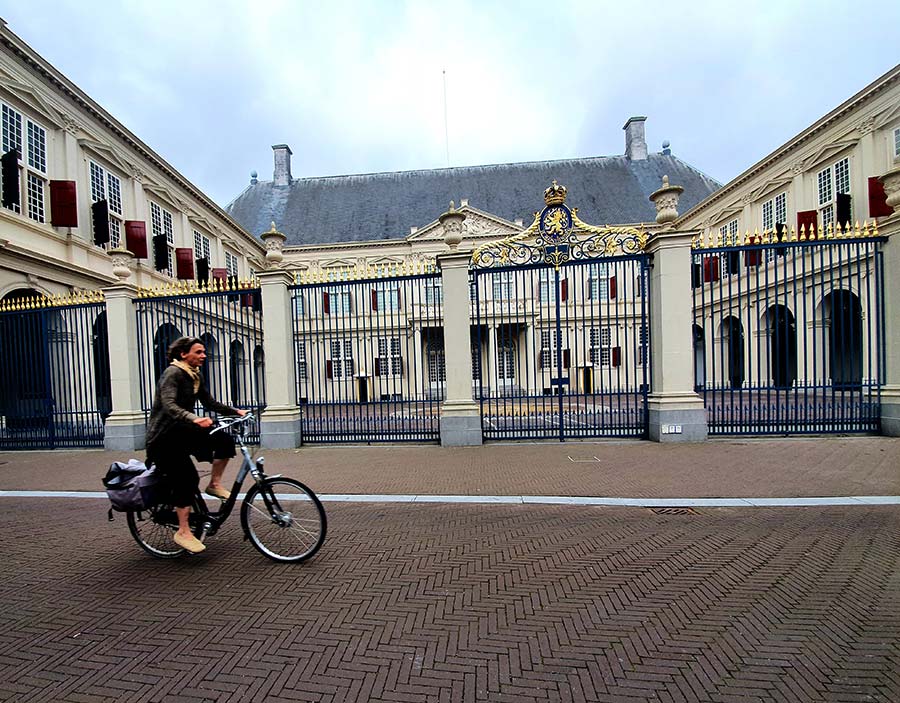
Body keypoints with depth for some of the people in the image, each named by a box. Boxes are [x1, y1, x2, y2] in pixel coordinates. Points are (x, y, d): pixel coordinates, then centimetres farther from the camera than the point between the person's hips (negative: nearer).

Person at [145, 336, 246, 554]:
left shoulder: (195, 376, 8)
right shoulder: (172, 373, -18)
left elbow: (210, 403, 12)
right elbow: (169, 406, -34)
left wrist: (236, 411, 2)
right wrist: (194, 419, -50)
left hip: (182, 432, 8)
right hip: (164, 438, -8)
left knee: (224, 440, -12)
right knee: (187, 477, -17)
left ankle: (214, 484, 5)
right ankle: (183, 532, -4)